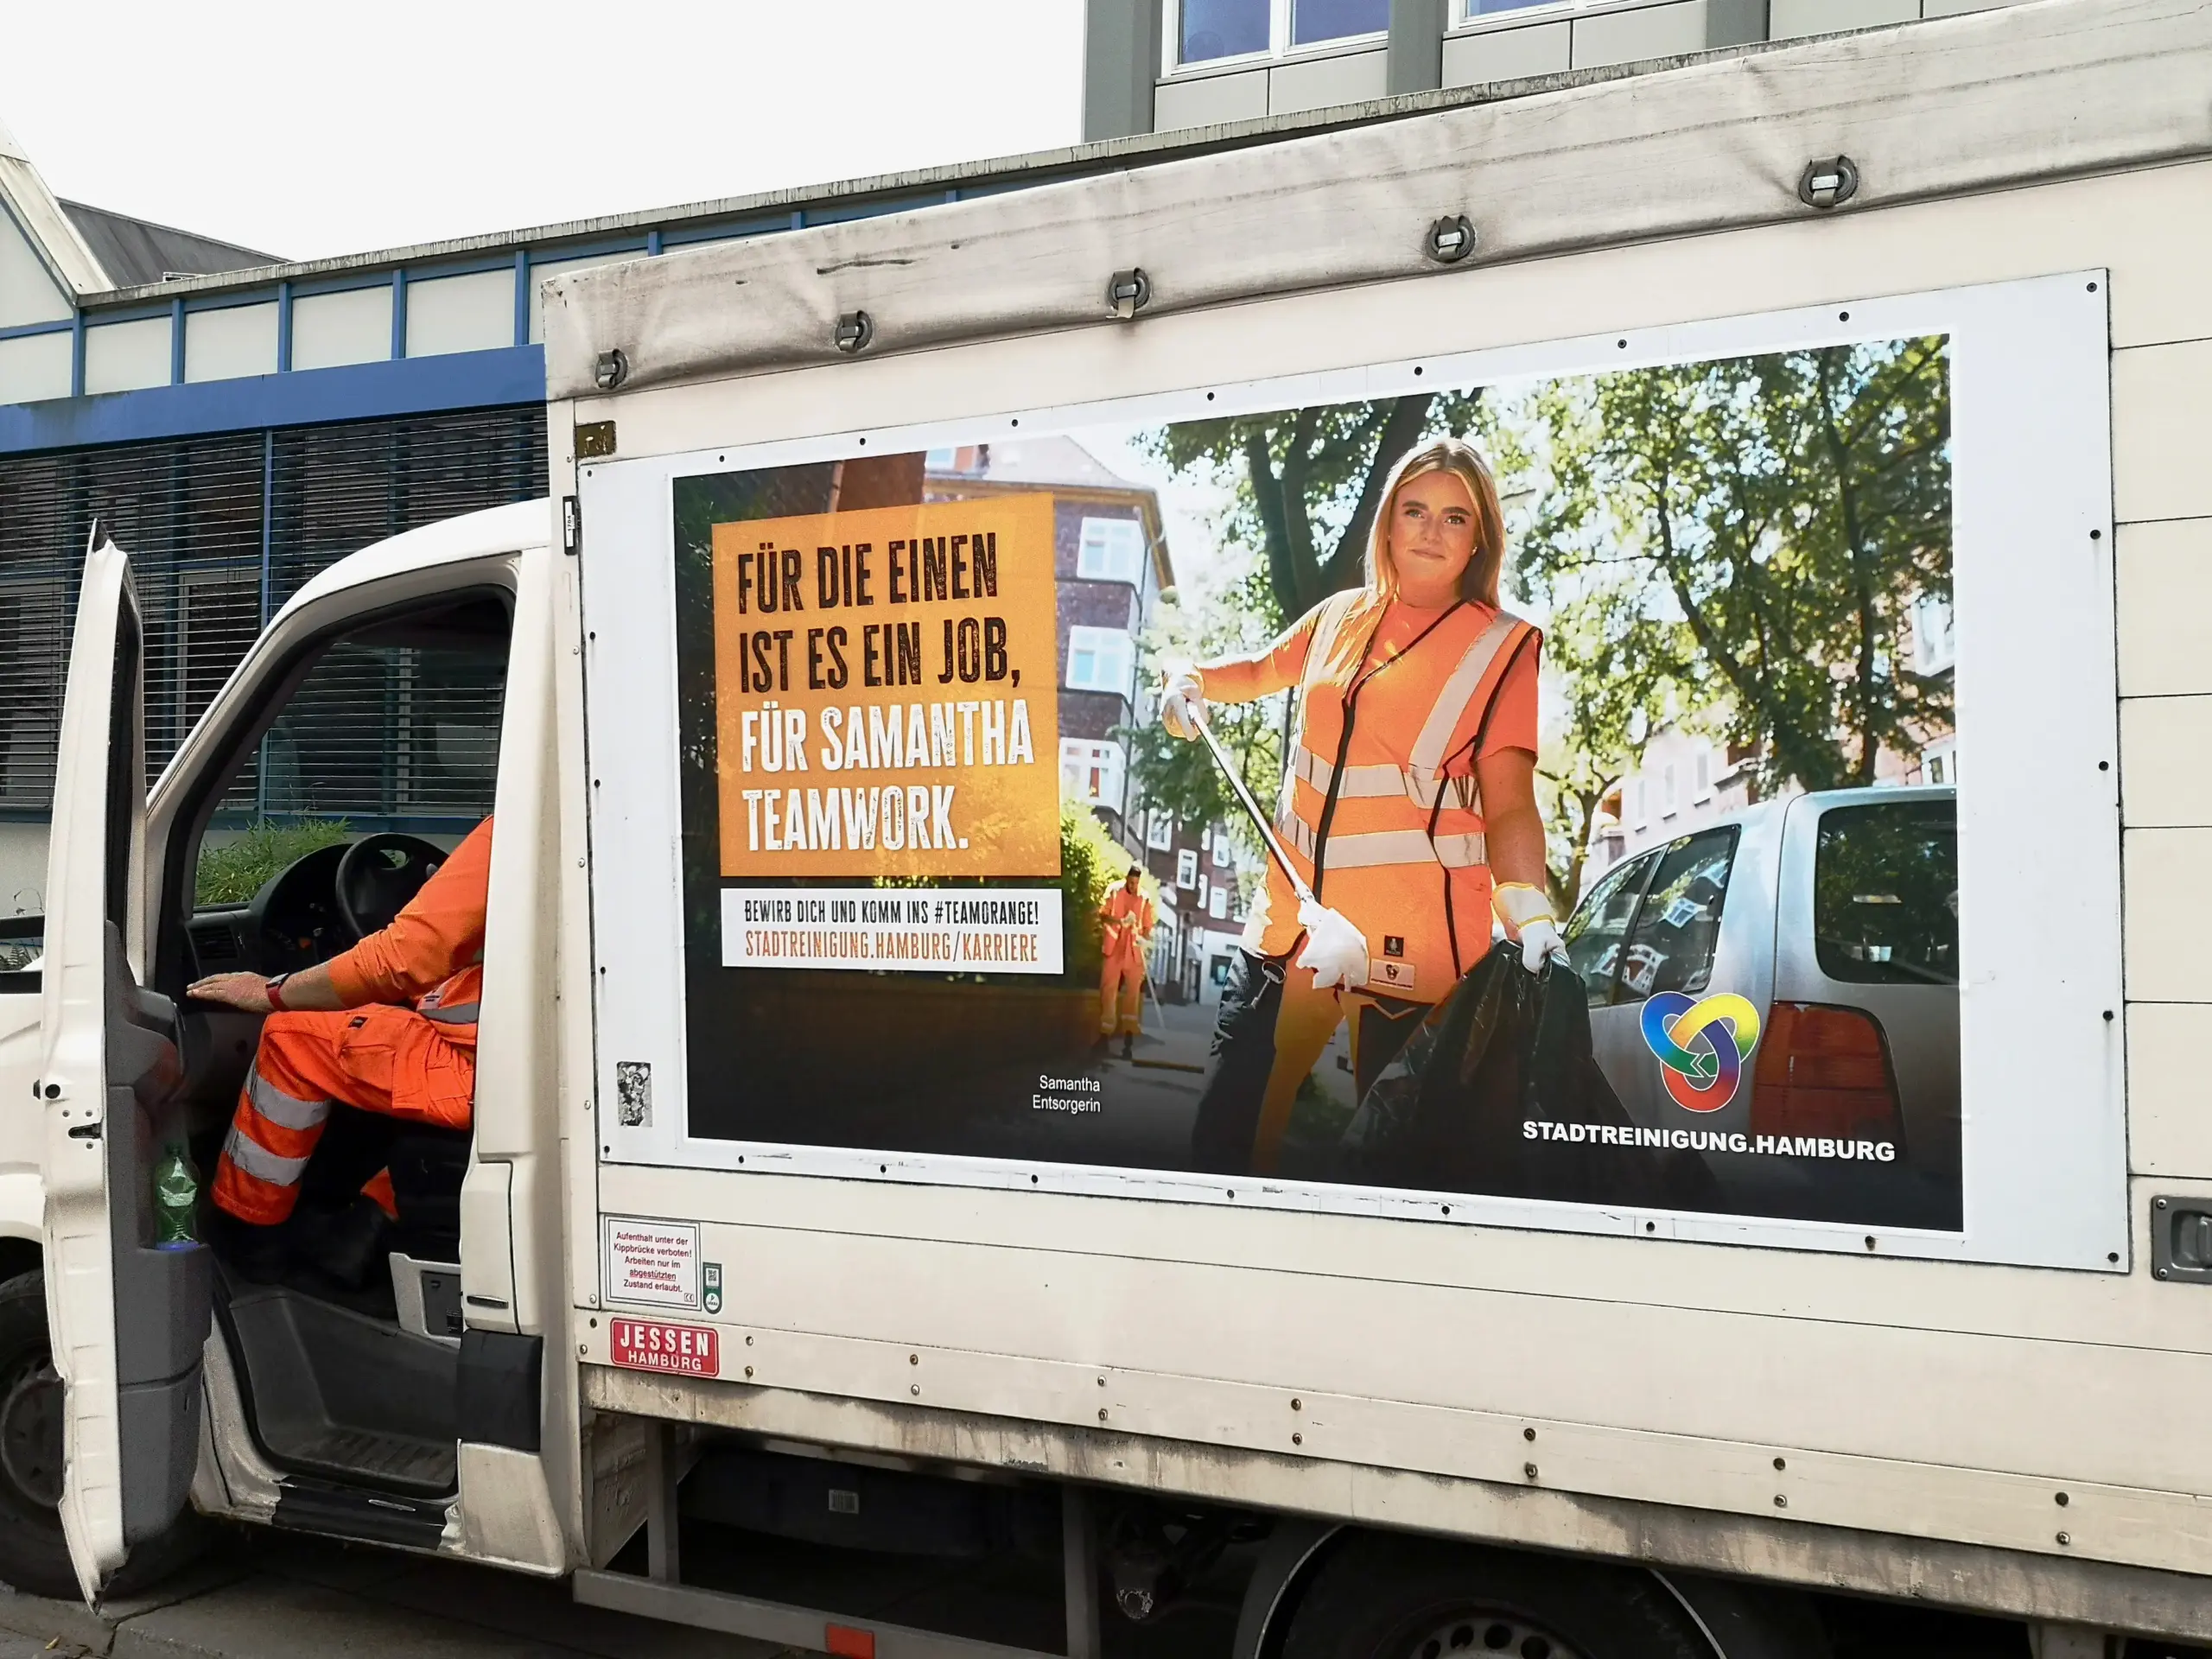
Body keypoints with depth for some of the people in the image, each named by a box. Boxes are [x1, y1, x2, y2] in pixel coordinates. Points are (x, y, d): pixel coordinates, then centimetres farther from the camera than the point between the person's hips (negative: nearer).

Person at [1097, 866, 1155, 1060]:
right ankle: (1105, 1034, 10)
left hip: (1134, 951, 0)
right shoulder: (1114, 892, -4)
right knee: (1108, 990, 1)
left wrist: (1144, 939, -20)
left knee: (1133, 992, -2)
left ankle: (1129, 1041, 0)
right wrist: (1117, 921, -20)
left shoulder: (1145, 899, -4)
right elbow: (1102, 915, -1)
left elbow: (1147, 927, 0)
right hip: (1114, 949, 0)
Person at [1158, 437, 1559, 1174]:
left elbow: (1509, 805, -9)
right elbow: (1263, 670, 32)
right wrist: (1194, 680, 12)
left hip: (1413, 945, -4)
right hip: (1294, 921, 4)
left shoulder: (1501, 647, -1)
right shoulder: (1341, 617, 11)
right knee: (1223, 1136, 3)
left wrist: (1530, 916, -25)